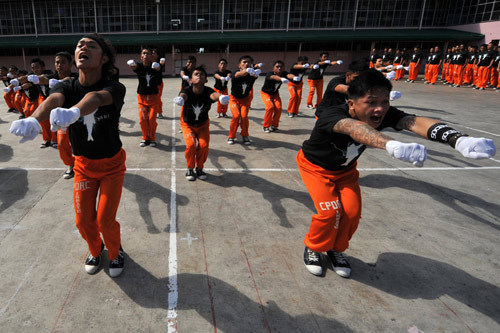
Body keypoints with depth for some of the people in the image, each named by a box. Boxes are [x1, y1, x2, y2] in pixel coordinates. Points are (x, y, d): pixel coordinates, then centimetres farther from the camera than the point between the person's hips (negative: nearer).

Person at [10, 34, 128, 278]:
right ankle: (96, 250, 38)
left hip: (112, 164, -3)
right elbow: (53, 100, -35)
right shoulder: (67, 87, -11)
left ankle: (115, 252, 28)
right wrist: (33, 120, -58)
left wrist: (73, 112, -67)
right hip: (83, 165, 3)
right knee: (83, 221, 5)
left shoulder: (115, 88, -21)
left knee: (105, 220, -5)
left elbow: (96, 97, -44)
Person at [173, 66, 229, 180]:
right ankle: (190, 169, 5)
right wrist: (180, 98, -77)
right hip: (187, 124, -1)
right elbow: (183, 95, -50)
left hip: (203, 124, 1)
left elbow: (214, 94, -50)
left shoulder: (208, 91, -26)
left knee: (204, 145, -17)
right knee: (191, 144, -20)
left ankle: (199, 168, 11)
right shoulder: (187, 90, -26)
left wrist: (221, 96, -75)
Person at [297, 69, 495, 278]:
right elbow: (353, 128, -63)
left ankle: (336, 249, 21)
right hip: (315, 166, -4)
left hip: (345, 168, 5)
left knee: (352, 212, -8)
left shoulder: (384, 115, -26)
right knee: (330, 211, -18)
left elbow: (413, 122, -46)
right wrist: (392, 146, -83)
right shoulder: (331, 115, -40)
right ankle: (313, 248, 12)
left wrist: (458, 139, -65)